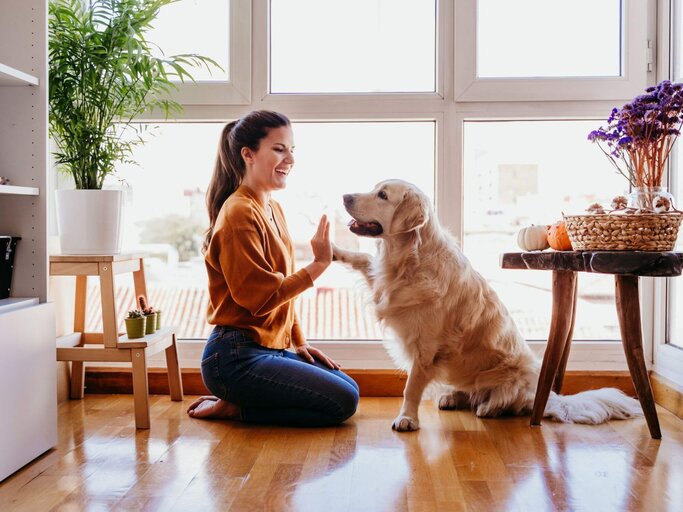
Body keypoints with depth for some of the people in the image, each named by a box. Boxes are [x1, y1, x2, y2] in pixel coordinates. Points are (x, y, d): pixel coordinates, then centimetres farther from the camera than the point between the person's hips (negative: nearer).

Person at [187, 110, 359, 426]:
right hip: (236, 358, -10)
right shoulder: (239, 213, -17)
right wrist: (319, 264, -19)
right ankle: (234, 408, -1)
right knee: (342, 402, -11)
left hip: (271, 349, 10)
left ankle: (236, 403, 12)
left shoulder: (273, 210, 13)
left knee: (349, 388, 13)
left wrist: (298, 342, 12)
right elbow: (261, 297, -21)